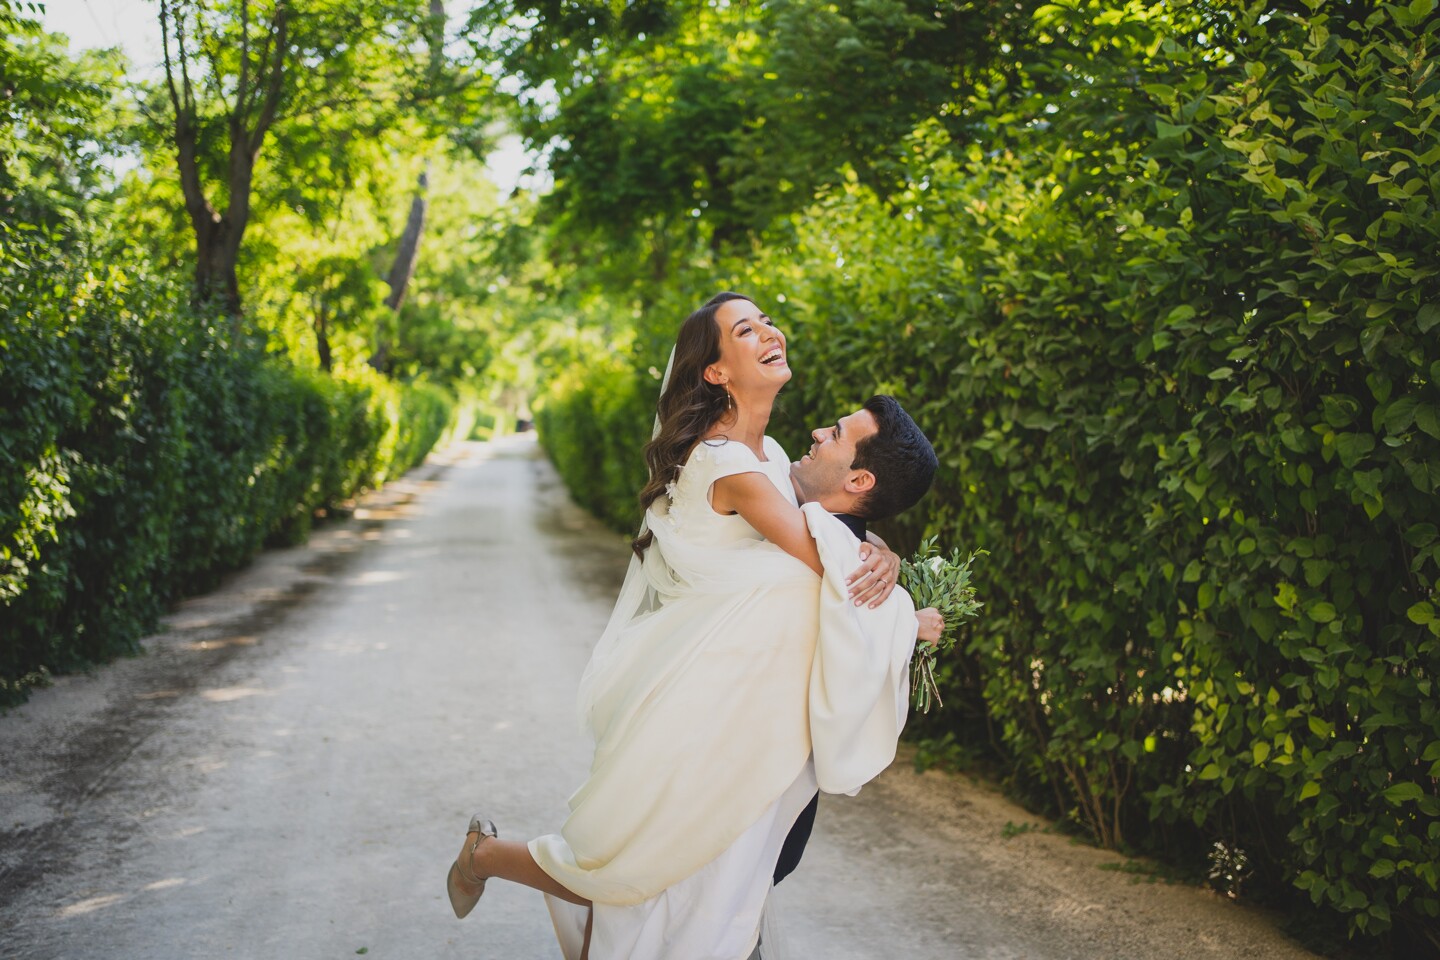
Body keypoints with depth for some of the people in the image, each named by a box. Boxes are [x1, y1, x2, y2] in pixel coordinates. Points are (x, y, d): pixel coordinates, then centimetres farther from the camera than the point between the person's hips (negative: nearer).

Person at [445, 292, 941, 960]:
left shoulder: (770, 455, 9)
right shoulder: (731, 467, -21)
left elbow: (854, 543, 10)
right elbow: (826, 571, -18)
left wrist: (881, 560, -13)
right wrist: (906, 620, -1)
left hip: (735, 711, 9)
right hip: (695, 706, -9)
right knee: (620, 881, 7)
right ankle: (485, 855, 31)